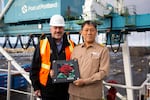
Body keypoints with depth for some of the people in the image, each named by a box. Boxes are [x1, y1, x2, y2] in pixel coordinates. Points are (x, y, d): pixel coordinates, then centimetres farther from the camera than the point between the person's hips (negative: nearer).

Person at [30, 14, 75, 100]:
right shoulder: (42, 44, -4)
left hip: (65, 89, 2)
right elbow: (35, 67, 0)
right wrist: (36, 87, -1)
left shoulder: (71, 45, 1)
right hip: (47, 89, -1)